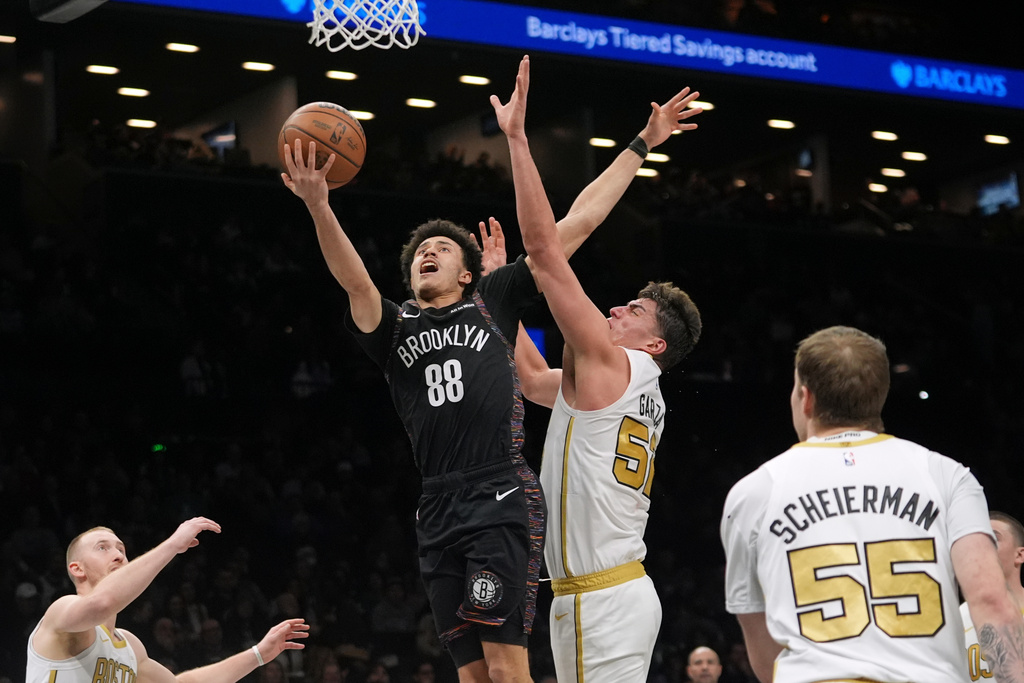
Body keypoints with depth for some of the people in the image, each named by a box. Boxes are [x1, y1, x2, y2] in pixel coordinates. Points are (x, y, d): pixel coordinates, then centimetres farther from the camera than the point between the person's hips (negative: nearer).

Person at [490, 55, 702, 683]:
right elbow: (533, 376, 33)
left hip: (603, 600, -10)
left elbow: (547, 249, -12)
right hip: (611, 593, 10)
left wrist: (517, 139, -11)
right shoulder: (637, 392, 20)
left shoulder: (610, 364, -6)